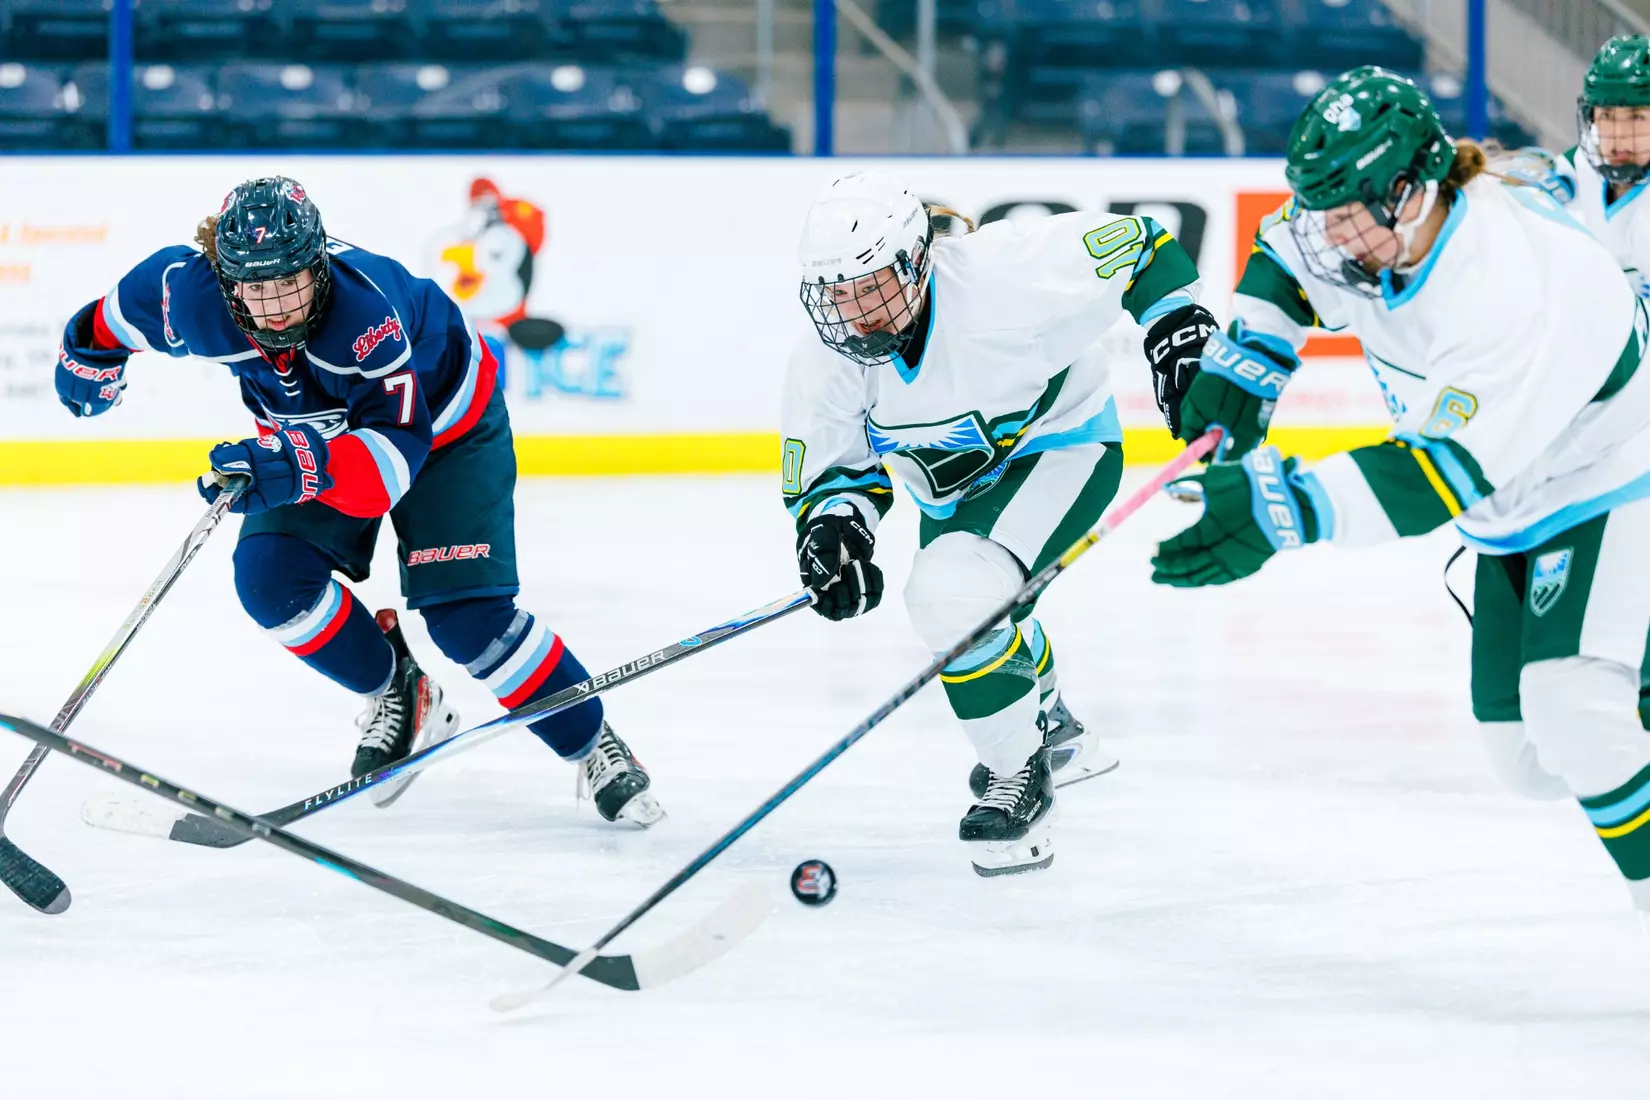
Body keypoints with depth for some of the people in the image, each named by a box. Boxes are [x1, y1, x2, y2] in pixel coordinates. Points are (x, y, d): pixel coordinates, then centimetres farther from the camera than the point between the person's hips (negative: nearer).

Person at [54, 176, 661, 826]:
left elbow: (397, 448, -45)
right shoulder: (193, 295, -28)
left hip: (444, 422, -5)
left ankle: (596, 749, 0)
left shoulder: (366, 307, -42)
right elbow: (133, 299, -3)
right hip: (312, 429, 5)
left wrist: (308, 467, -58)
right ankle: (399, 699, 7)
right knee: (269, 576, -17)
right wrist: (93, 352, 5)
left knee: (464, 613, -17)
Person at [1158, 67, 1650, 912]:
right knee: (1526, 753, 5)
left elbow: (1451, 468, -43)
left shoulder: (1517, 287, -38)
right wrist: (1243, 362, -1)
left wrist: (1290, 509, -50)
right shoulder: (1368, 233, -13)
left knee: (1574, 707, -27)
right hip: (1518, 504, 9)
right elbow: (1286, 254, 13)